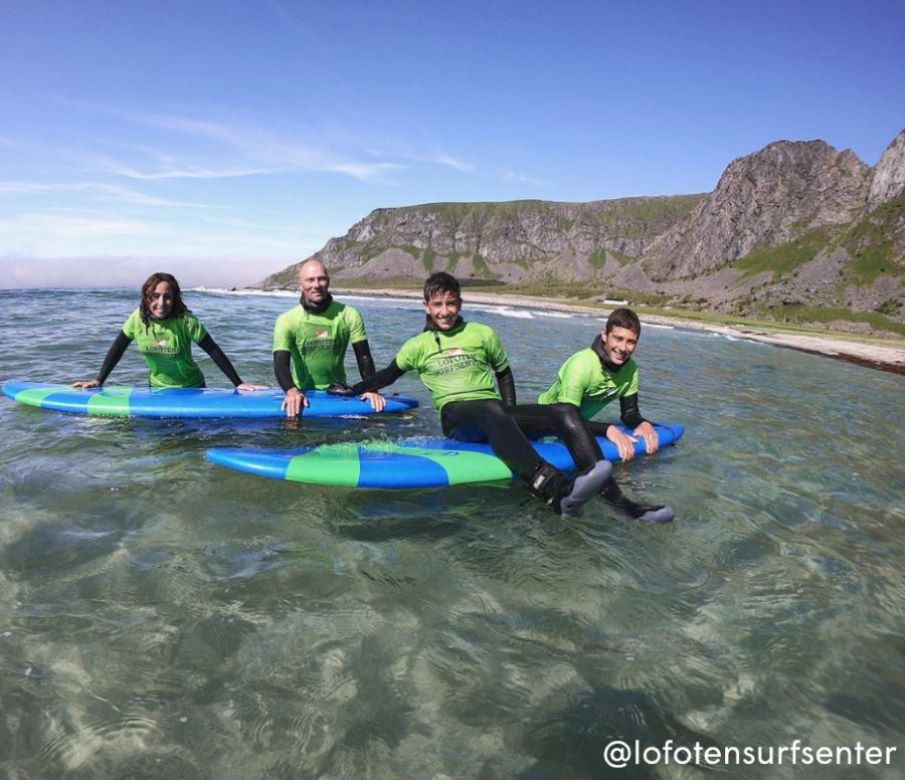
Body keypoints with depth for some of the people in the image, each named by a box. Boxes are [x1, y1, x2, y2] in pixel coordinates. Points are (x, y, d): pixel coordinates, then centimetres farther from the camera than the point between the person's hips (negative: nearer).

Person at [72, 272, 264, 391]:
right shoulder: (138, 318, -13)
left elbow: (214, 351, -22)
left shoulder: (185, 321, -23)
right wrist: (98, 380, -3)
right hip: (157, 387, 3)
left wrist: (239, 383, -25)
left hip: (191, 388, -3)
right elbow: (117, 349, -2)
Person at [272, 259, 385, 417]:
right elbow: (281, 363, -16)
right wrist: (291, 391, -36)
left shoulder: (349, 316, -3)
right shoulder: (287, 320, -7)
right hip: (302, 394, 0)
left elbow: (363, 357, -3)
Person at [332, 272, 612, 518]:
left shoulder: (483, 334, 15)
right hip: (455, 416, -3)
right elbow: (388, 375, 29)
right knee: (492, 411, -40)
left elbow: (504, 373, 22)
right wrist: (354, 390, 26)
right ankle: (558, 490, -60)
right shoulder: (417, 346, 16)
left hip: (493, 412, 3)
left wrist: (510, 416, 11)